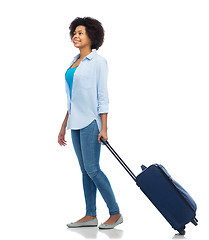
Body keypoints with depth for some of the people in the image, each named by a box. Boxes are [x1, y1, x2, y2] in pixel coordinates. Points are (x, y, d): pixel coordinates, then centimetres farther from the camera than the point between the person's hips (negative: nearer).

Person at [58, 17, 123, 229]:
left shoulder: (98, 61, -7)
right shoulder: (75, 62, 15)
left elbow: (102, 96, -11)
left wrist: (104, 127, -16)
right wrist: (64, 126, 19)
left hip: (91, 121, -8)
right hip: (76, 123, 8)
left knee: (92, 169, -9)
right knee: (85, 170, 9)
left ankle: (115, 213, 1)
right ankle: (90, 216, 14)